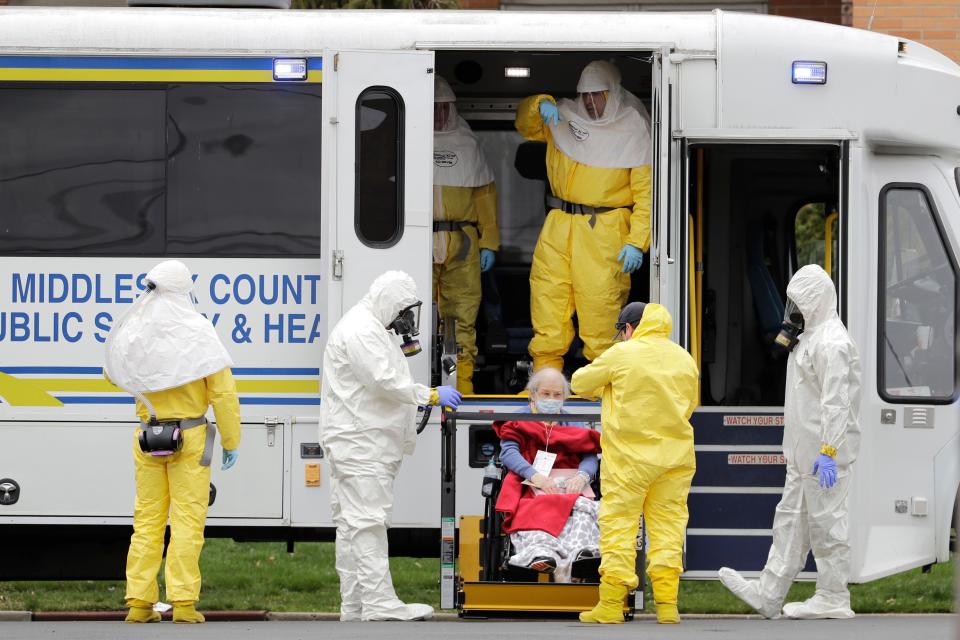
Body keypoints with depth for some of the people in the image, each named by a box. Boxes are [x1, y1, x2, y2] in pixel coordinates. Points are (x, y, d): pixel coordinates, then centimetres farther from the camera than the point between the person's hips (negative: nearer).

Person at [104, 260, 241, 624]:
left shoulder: (134, 332, 0)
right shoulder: (197, 331, -9)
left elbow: (113, 375, 20)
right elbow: (223, 390, -11)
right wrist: (231, 441, -4)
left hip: (148, 439, 4)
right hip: (190, 438, -4)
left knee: (148, 521, 10)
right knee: (187, 520, -1)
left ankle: (139, 602, 8)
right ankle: (183, 603, -5)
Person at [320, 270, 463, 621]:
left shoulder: (372, 328, 22)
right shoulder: (361, 331, -14)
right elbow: (385, 381, -21)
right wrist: (432, 395, -15)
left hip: (364, 442, 11)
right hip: (360, 443, -11)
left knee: (352, 523, 9)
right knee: (368, 521, -14)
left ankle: (354, 605, 11)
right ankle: (379, 602, -18)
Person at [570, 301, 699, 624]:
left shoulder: (622, 354, -7)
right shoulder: (684, 359, 8)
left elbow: (580, 383, 3)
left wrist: (606, 388, 23)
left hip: (629, 457, -4)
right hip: (675, 457, 4)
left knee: (618, 525, 1)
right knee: (667, 525, 7)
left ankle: (611, 604, -1)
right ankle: (667, 604, 3)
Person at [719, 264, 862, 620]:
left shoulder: (832, 343, -16)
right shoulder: (811, 337, 19)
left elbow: (836, 402, -22)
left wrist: (828, 451, -26)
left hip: (825, 452, -11)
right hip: (803, 454, 11)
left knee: (825, 521, -6)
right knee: (790, 519, 10)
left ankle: (833, 599, -1)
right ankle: (768, 594, 12)